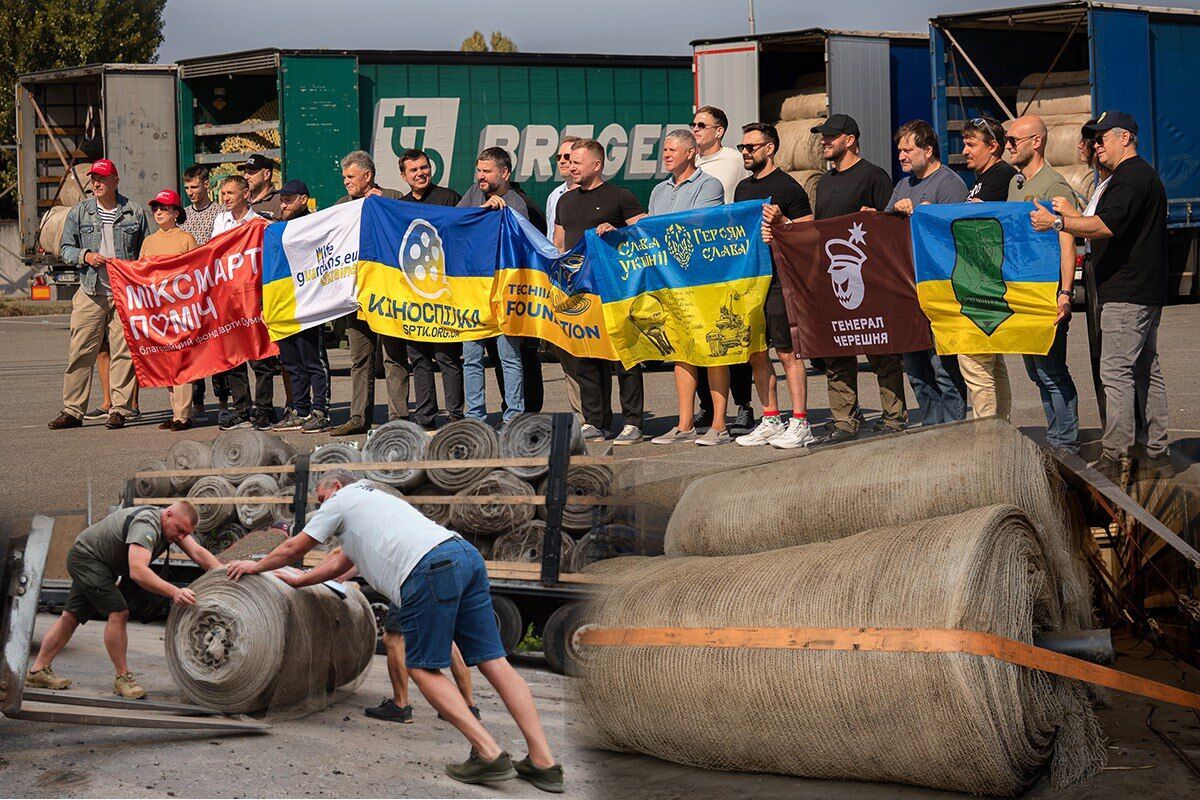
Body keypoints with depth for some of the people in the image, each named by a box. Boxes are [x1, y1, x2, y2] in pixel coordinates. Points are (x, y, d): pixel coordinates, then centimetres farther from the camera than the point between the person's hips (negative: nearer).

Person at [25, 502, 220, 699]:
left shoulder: (174, 524, -5)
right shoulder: (146, 526, -34)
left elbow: (198, 553, -6)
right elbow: (137, 572, -46)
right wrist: (175, 593, -55)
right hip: (86, 557, -10)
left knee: (71, 617, 12)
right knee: (118, 613, -17)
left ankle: (38, 671, 18)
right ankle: (123, 678, -8)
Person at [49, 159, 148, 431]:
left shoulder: (134, 212, 7)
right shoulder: (79, 212, 10)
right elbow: (66, 248, 13)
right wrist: (85, 256, -8)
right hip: (90, 293, 1)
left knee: (123, 352, -1)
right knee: (80, 351, -2)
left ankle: (119, 410, 5)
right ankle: (72, 410, 2)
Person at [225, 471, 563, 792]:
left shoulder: (340, 501, 18)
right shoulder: (375, 498, 41)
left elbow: (292, 549, 27)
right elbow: (341, 562, 51)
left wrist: (256, 567, 43)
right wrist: (298, 581, 59)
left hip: (431, 569, -8)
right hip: (466, 555, 8)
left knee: (423, 668, 1)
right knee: (493, 661, 3)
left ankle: (489, 754, -11)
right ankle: (543, 762, -5)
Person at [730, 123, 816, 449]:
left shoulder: (787, 187, -5)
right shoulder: (743, 188, 17)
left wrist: (781, 221, -19)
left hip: (780, 279, -8)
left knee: (787, 352, -6)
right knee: (755, 353, 8)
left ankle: (799, 423, -3)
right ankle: (771, 420, 17)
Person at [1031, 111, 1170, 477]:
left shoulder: (1131, 176, -13)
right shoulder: (1141, 174, 22)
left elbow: (1108, 226, -25)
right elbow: (1112, 229, 24)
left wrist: (1058, 222, -23)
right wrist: (1072, 215, 16)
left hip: (1126, 293, -11)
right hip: (1146, 292, 11)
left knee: (1116, 372, -12)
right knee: (1146, 371, 12)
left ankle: (1116, 457, -14)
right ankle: (1155, 452, 15)